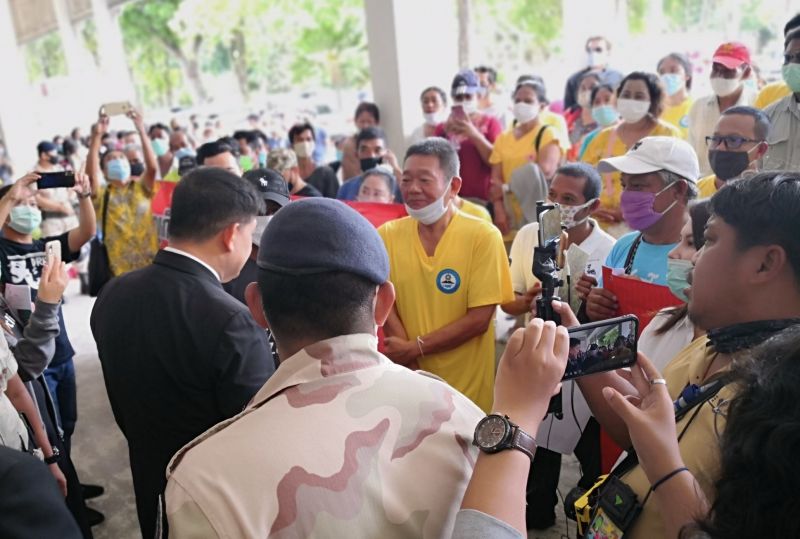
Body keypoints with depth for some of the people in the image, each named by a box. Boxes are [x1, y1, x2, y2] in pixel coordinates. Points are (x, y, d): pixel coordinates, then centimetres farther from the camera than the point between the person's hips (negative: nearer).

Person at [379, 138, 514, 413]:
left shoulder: (483, 236, -11)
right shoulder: (386, 236, -2)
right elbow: (386, 308, -3)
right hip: (409, 382, 2)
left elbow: (479, 319, -12)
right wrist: (409, 366, -15)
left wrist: (414, 348, -16)